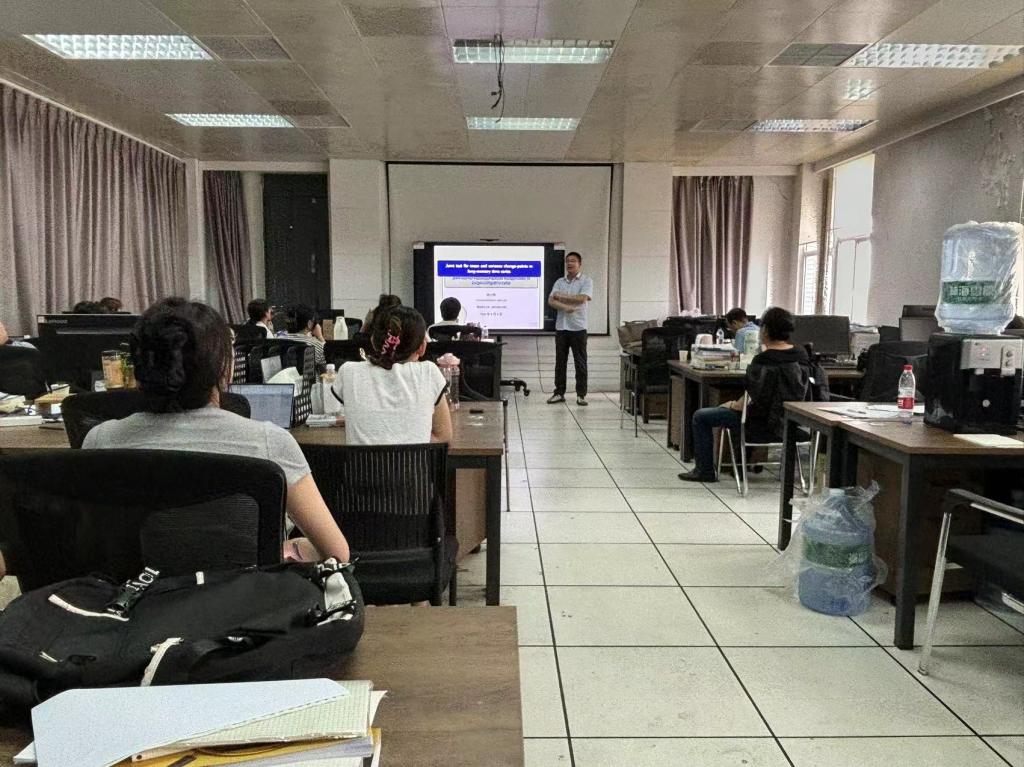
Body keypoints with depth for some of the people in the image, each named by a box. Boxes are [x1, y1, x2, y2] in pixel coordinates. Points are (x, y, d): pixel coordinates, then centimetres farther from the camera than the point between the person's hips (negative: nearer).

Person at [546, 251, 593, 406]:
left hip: (578, 328, -3)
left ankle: (581, 394, 7)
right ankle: (559, 393, 13)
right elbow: (551, 301, 0)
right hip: (561, 327, 4)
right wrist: (565, 307, -18)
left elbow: (582, 298, -15)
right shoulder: (559, 282, 11)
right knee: (560, 361, 6)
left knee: (580, 363, 1)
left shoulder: (586, 281, 1)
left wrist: (561, 296, -7)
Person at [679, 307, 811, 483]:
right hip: (791, 421, 8)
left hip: (765, 422, -8)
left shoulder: (763, 361, -23)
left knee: (700, 417, 6)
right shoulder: (802, 356, -2)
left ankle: (705, 471, 15)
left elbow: (753, 400, -20)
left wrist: (732, 405, 0)